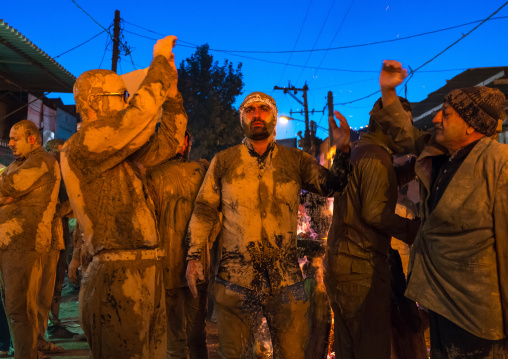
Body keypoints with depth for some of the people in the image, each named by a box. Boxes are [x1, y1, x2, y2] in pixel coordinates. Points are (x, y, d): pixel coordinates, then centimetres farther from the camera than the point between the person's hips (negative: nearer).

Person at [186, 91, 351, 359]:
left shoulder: (296, 161, 7)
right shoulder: (223, 161, 5)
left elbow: (331, 186, -4)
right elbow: (203, 210, 7)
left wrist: (342, 151, -21)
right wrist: (194, 256, 0)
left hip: (286, 280, 1)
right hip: (235, 279, 0)